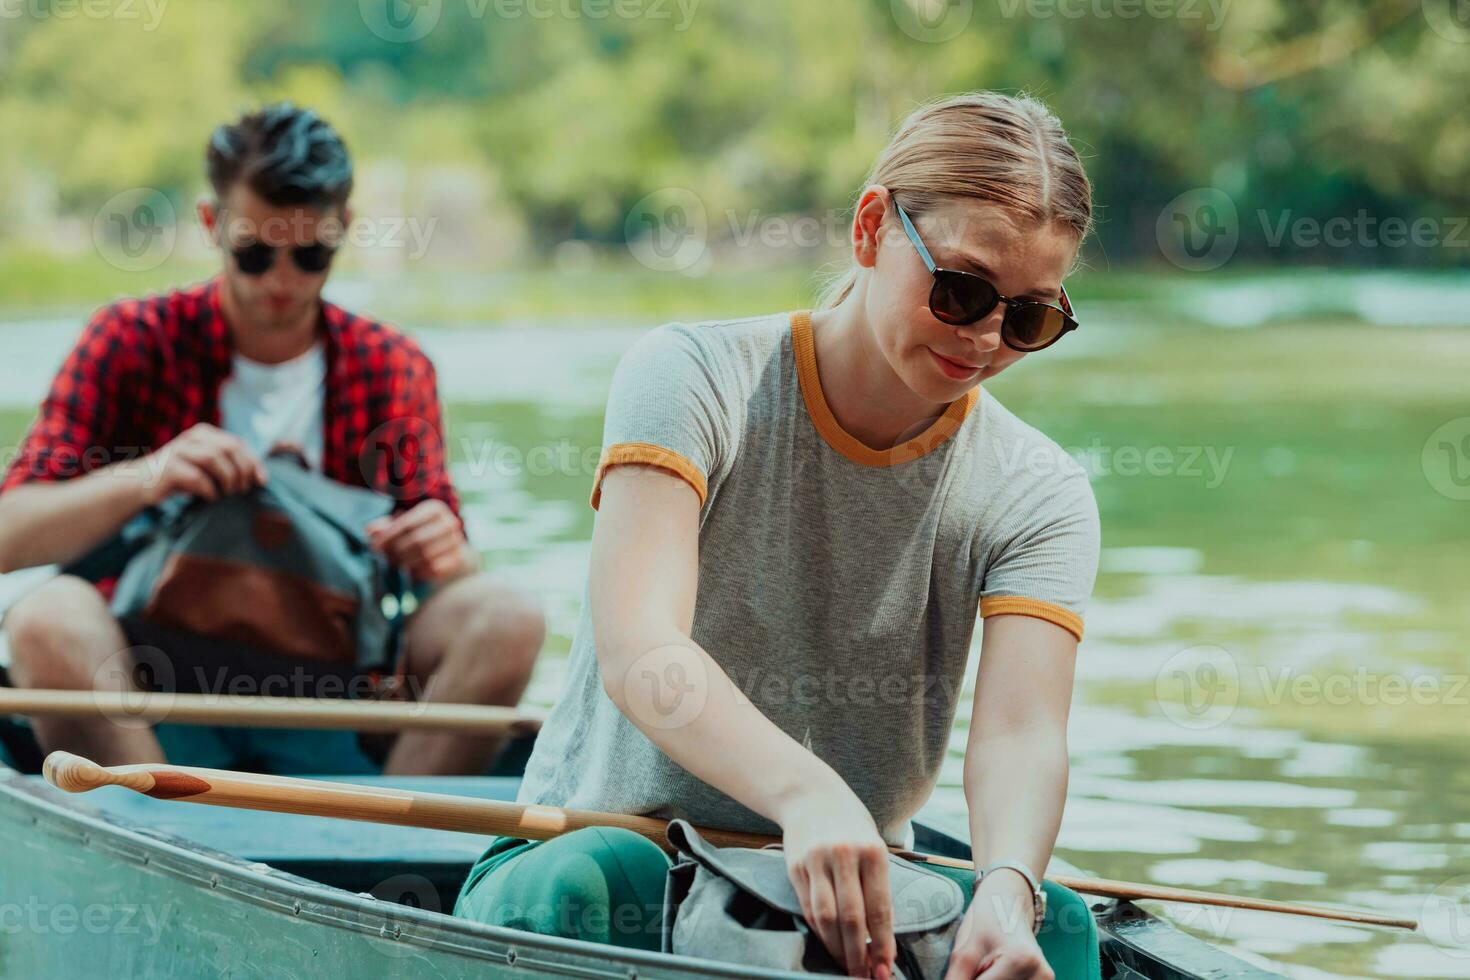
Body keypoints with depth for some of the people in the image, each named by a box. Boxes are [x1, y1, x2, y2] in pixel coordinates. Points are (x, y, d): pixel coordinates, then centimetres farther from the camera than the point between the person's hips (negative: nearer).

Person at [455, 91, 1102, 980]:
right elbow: (638, 651, -26)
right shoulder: (697, 381, -9)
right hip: (604, 845, -2)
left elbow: (1022, 734, -18)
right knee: (581, 886, -36)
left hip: (859, 889, 2)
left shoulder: (1038, 497, -1)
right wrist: (807, 794, -47)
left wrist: (1007, 888, -44)